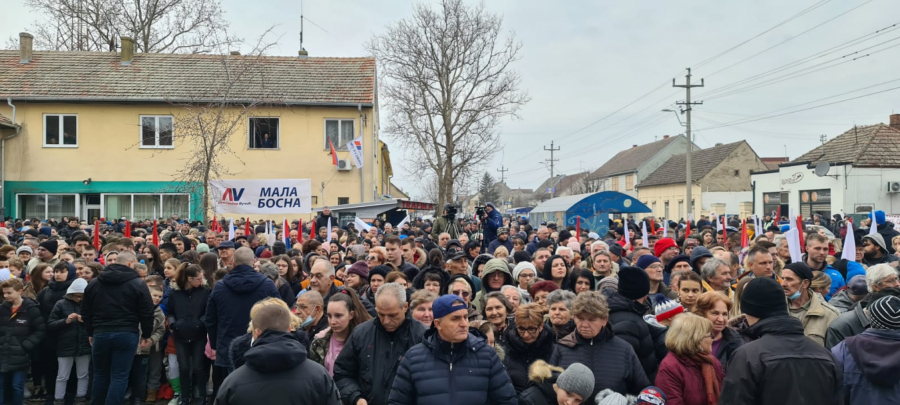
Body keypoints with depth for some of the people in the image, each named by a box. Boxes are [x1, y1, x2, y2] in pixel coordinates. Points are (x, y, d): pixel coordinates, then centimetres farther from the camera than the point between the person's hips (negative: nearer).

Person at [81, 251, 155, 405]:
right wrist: (146, 334, 9)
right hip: (126, 334, -4)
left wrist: (90, 333, 24)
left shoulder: (93, 283, 10)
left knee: (100, 374, 18)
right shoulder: (138, 284, -4)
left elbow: (85, 312, 15)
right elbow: (147, 313, -4)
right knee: (119, 376, 1)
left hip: (100, 334, 4)